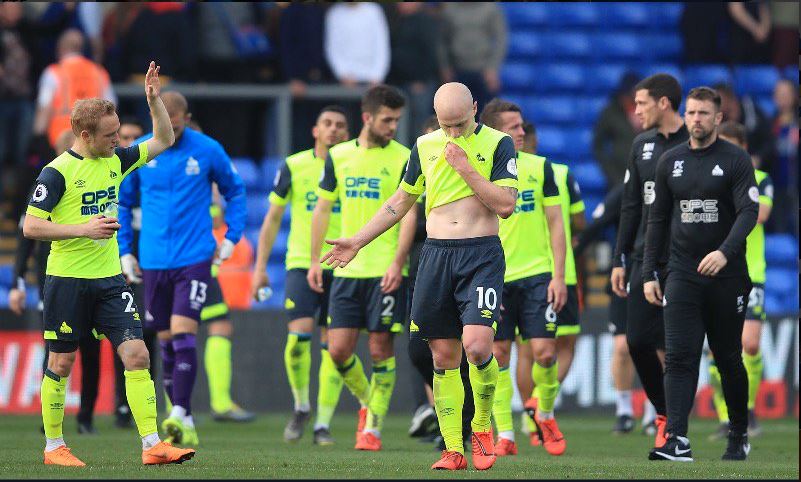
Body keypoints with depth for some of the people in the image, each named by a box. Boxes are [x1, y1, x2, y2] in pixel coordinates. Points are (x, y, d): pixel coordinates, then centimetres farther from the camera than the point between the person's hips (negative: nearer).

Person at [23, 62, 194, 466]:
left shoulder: (115, 161, 7)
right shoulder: (58, 172, -13)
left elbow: (163, 141, 19)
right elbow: (31, 226, -15)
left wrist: (154, 99, 4)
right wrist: (84, 228, -23)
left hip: (109, 280, 5)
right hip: (68, 280, -5)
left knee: (137, 355, -6)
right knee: (61, 363, 4)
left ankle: (152, 444, -8)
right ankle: (54, 447, 18)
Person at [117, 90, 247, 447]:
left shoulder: (208, 150, -2)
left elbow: (235, 192, 13)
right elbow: (121, 202, 14)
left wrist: (231, 238, 5)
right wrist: (124, 251, 10)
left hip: (195, 259, -3)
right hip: (153, 263, 3)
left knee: (183, 334, -18)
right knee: (167, 343, 6)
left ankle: (179, 414, -19)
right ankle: (186, 426, 14)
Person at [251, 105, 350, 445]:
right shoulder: (294, 167, 3)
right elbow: (273, 217, 9)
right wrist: (260, 267, 4)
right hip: (301, 263, -1)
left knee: (332, 346, -1)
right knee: (299, 335, -17)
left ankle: (323, 424, 7)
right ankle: (301, 407, 6)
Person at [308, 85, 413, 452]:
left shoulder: (404, 159, -2)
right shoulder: (338, 156, 10)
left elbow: (409, 214, -6)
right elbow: (322, 208, 16)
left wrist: (397, 263, -16)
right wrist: (315, 260, 11)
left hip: (386, 271, -3)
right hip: (346, 269, 3)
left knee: (381, 348, -3)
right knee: (339, 349, -1)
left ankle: (373, 426, 8)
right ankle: (367, 402, 25)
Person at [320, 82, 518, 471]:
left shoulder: (498, 144, 0)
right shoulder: (425, 146, 11)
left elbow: (505, 205, -8)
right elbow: (401, 200, 21)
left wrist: (465, 167, -12)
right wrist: (357, 241, 19)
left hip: (482, 255, -4)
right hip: (436, 253, 4)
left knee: (477, 344, -20)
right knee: (444, 357, 1)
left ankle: (482, 427, 4)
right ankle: (453, 450, 6)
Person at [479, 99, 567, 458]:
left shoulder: (540, 168, 4)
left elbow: (555, 224, 6)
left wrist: (558, 275, -1)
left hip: (537, 275, 0)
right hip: (495, 278, 0)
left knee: (544, 351, -7)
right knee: (497, 355, -1)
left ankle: (546, 414, 18)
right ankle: (505, 436, 7)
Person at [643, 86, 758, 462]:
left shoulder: (735, 160, -3)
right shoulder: (670, 162, 9)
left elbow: (748, 212, -12)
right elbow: (657, 219, 14)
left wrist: (725, 252, -29)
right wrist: (648, 273, 8)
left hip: (726, 276, -2)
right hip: (682, 275, 2)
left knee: (728, 359, 8)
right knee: (680, 357, -10)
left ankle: (739, 435, 24)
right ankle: (677, 441, -18)